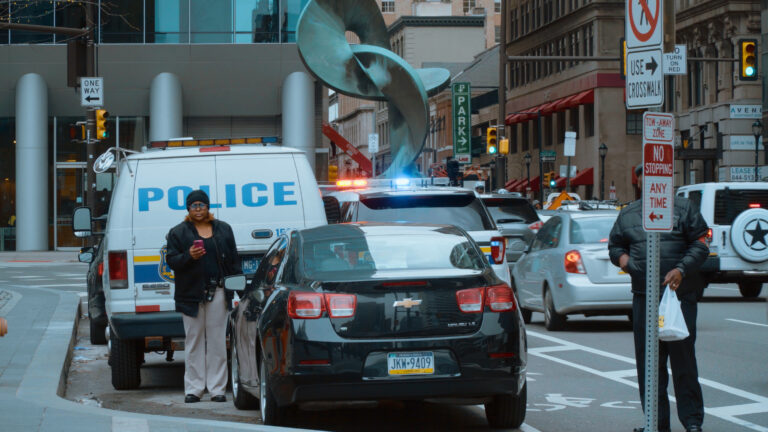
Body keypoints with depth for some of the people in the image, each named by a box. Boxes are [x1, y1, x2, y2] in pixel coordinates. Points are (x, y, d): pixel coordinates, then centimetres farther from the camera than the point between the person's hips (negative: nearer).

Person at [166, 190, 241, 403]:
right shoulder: (178, 232, 7)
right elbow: (172, 261, 0)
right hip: (191, 294, -1)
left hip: (218, 292, 1)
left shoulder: (223, 229, 13)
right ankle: (193, 389, 6)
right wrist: (189, 256, -19)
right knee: (194, 341, 2)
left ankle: (217, 388, 4)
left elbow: (234, 261, 12)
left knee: (217, 341, 1)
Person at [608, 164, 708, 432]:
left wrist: (682, 270, -14)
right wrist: (620, 256, 2)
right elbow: (614, 245, 25)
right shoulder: (628, 214, 17)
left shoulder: (684, 209, 6)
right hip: (643, 297, 4)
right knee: (648, 360, 4)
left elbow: (700, 245, 1)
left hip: (680, 293, -4)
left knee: (683, 356, -5)